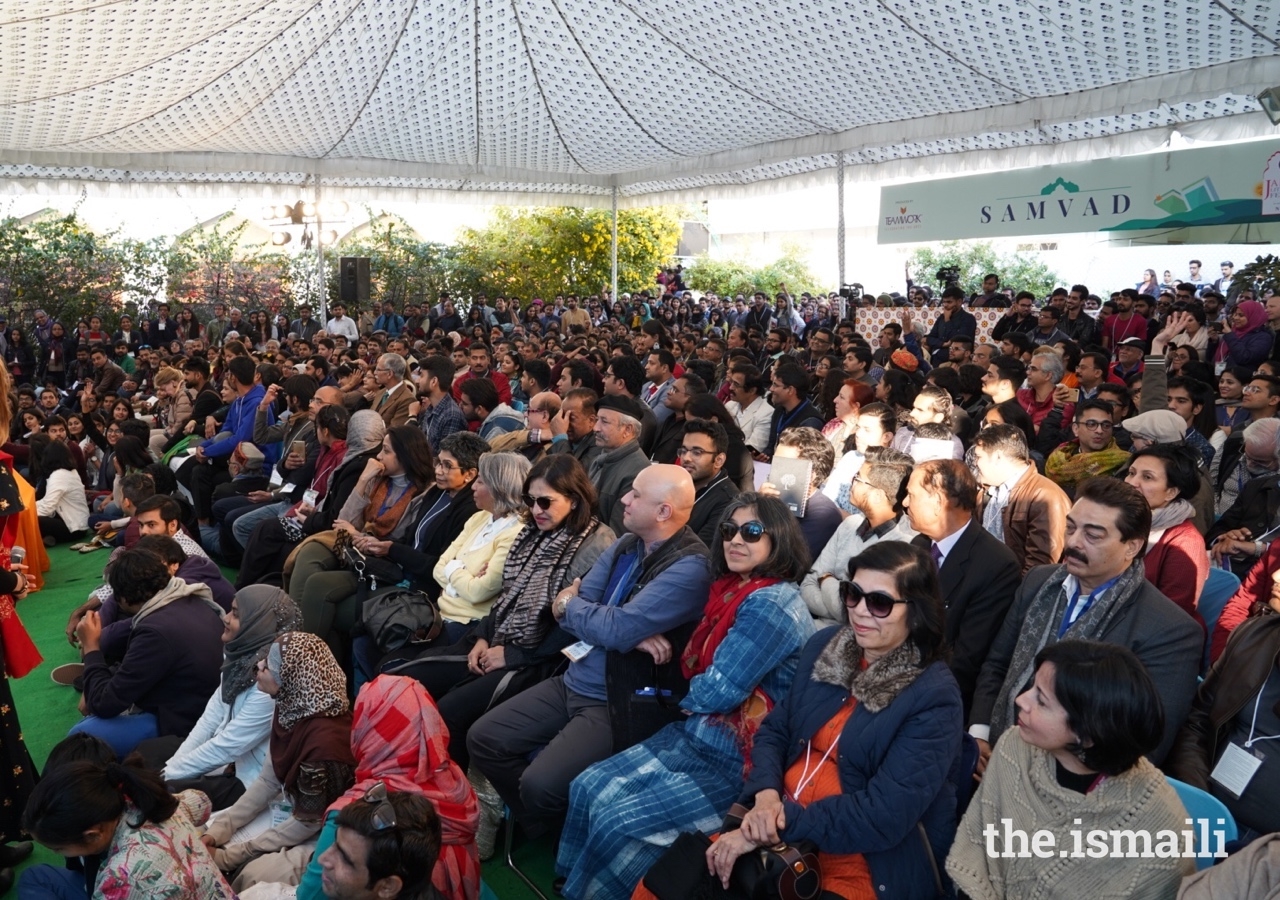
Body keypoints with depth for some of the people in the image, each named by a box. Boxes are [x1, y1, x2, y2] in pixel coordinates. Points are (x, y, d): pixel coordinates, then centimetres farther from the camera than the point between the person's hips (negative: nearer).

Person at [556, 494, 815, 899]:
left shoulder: (772, 604, -21)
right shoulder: (734, 590, 7)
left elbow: (717, 692, -20)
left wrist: (688, 696, -1)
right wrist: (669, 648, 0)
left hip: (739, 763, -8)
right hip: (696, 735, 9)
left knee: (620, 820, -14)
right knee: (589, 787, -1)